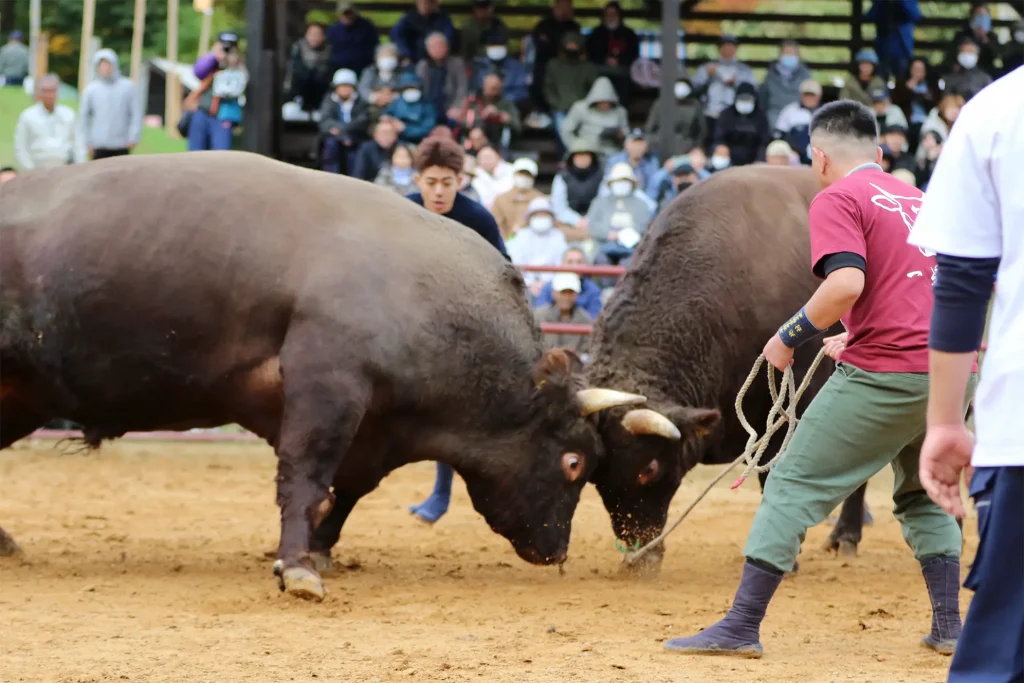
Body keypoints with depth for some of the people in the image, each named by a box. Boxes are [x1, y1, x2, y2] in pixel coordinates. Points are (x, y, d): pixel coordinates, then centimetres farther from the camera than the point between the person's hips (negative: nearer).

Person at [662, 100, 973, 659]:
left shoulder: (837, 199, -2)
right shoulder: (922, 200, 21)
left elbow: (847, 283, -19)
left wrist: (791, 336, -6)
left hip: (884, 373, -7)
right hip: (952, 373, 7)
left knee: (794, 486, -1)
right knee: (923, 497, 26)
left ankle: (742, 626, -5)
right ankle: (949, 627, 20)